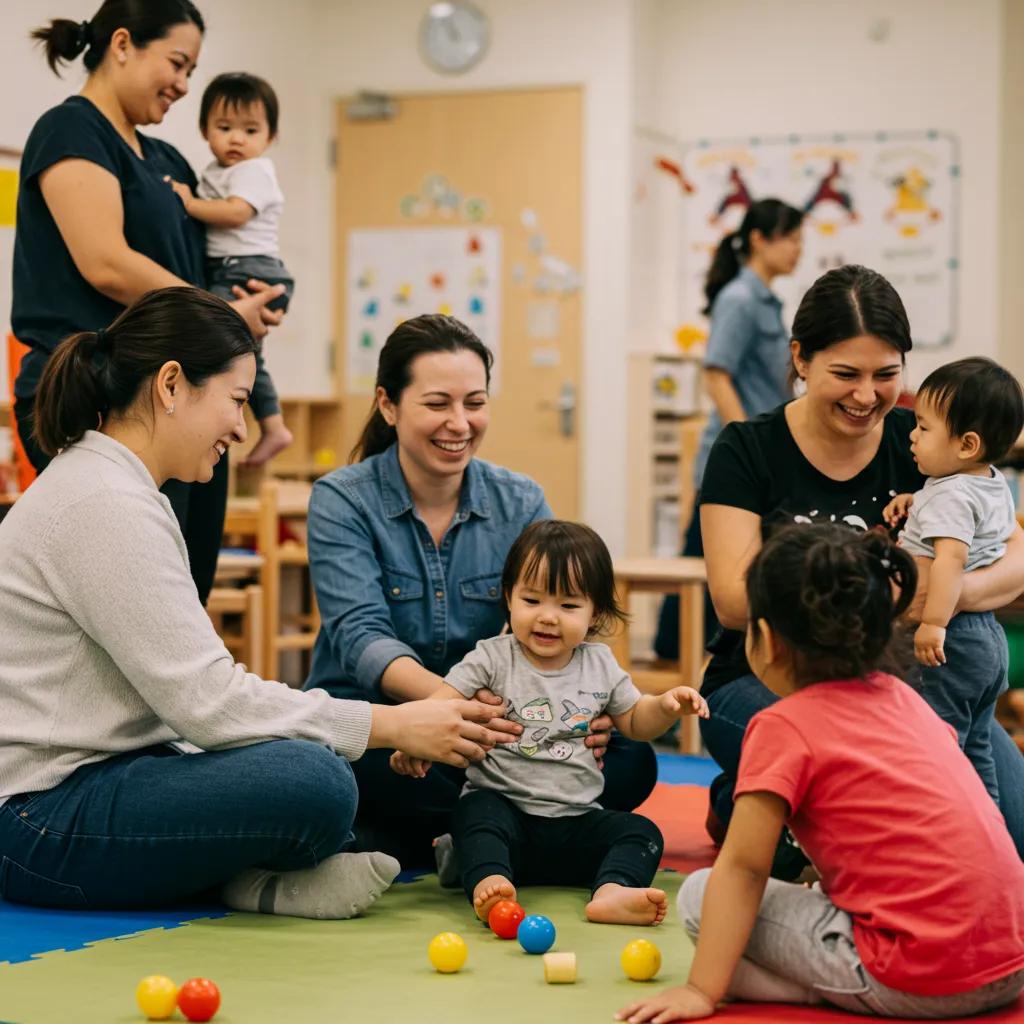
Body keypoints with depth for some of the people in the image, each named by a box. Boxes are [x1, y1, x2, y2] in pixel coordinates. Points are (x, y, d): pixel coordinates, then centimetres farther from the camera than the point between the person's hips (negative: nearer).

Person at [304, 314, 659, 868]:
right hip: (370, 723, -4)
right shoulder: (343, 501, -6)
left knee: (629, 761, -20)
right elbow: (361, 637, -19)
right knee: (371, 761, -39)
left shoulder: (521, 504, 5)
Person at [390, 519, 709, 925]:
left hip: (575, 821, 3)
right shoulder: (493, 659, -3)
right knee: (477, 810, -34)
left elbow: (634, 720, 20)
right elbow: (442, 704, -13)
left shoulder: (600, 665, 9)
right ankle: (487, 881, -55)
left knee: (641, 831, -18)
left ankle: (610, 891, -44)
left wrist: (666, 707, -1)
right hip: (504, 805, -3)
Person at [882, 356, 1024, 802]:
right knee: (973, 751, 17)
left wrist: (934, 623, -36)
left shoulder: (952, 495, -19)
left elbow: (951, 556, -32)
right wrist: (916, 501, 15)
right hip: (988, 638, 10)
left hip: (950, 645, -10)